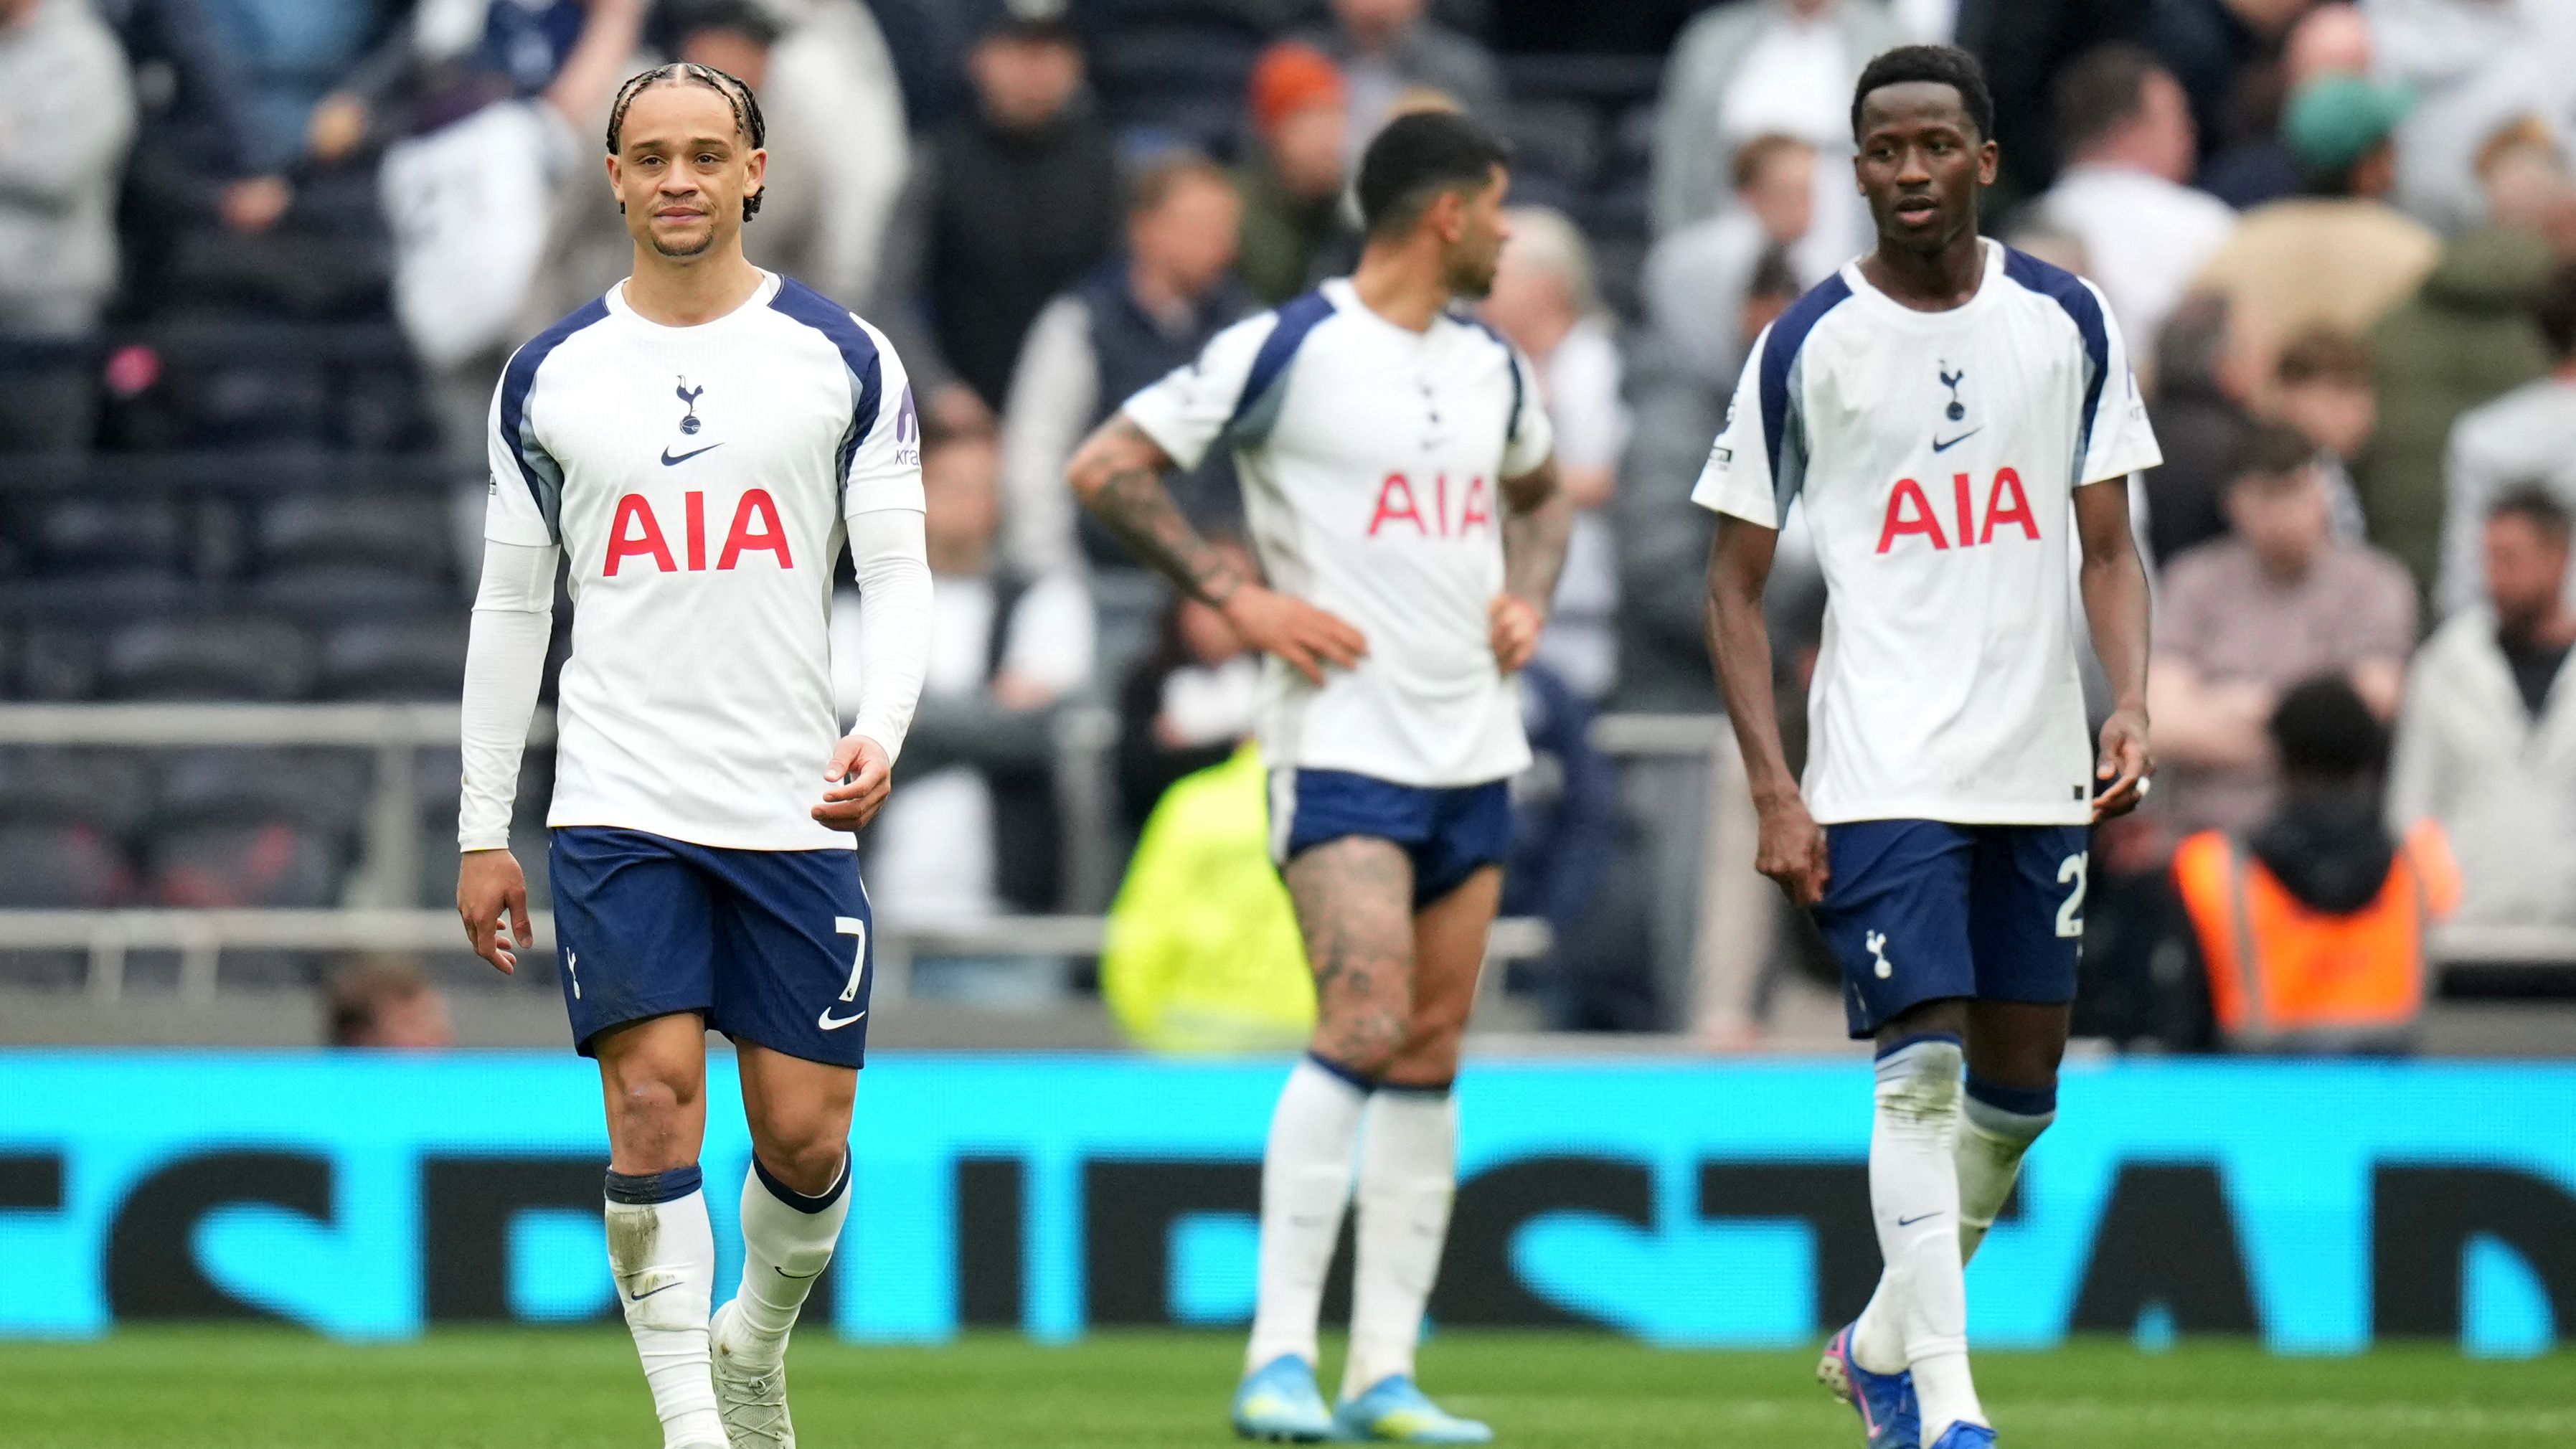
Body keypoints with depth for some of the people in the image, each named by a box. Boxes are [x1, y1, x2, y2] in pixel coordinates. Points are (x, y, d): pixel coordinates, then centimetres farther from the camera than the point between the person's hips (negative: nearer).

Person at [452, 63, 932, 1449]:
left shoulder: (842, 360, 4)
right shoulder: (548, 375, 7)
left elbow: (897, 571, 3)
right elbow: (512, 604, 12)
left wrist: (882, 730, -16)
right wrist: (481, 830, 10)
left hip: (795, 810, 0)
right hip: (618, 809, 0)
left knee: (805, 1139, 1)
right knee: (655, 1108, -12)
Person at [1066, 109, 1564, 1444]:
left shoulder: (1493, 370, 13)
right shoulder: (1285, 350, -8)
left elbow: (1538, 495, 34)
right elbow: (1105, 469, -6)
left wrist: (1525, 597, 14)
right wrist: (1237, 596, -12)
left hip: (1474, 753, 7)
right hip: (1343, 743, -7)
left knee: (1428, 1054, 6)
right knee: (1363, 1027, -20)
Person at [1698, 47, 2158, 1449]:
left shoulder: (2068, 321, 5)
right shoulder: (1806, 345, -2)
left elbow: (2107, 548, 12)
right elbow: (1735, 580, 2)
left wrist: (2129, 703, -6)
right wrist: (1774, 792, -7)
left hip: (2038, 767, 4)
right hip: (1882, 770, -4)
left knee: (2017, 1090, 10)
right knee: (1920, 1067, -14)